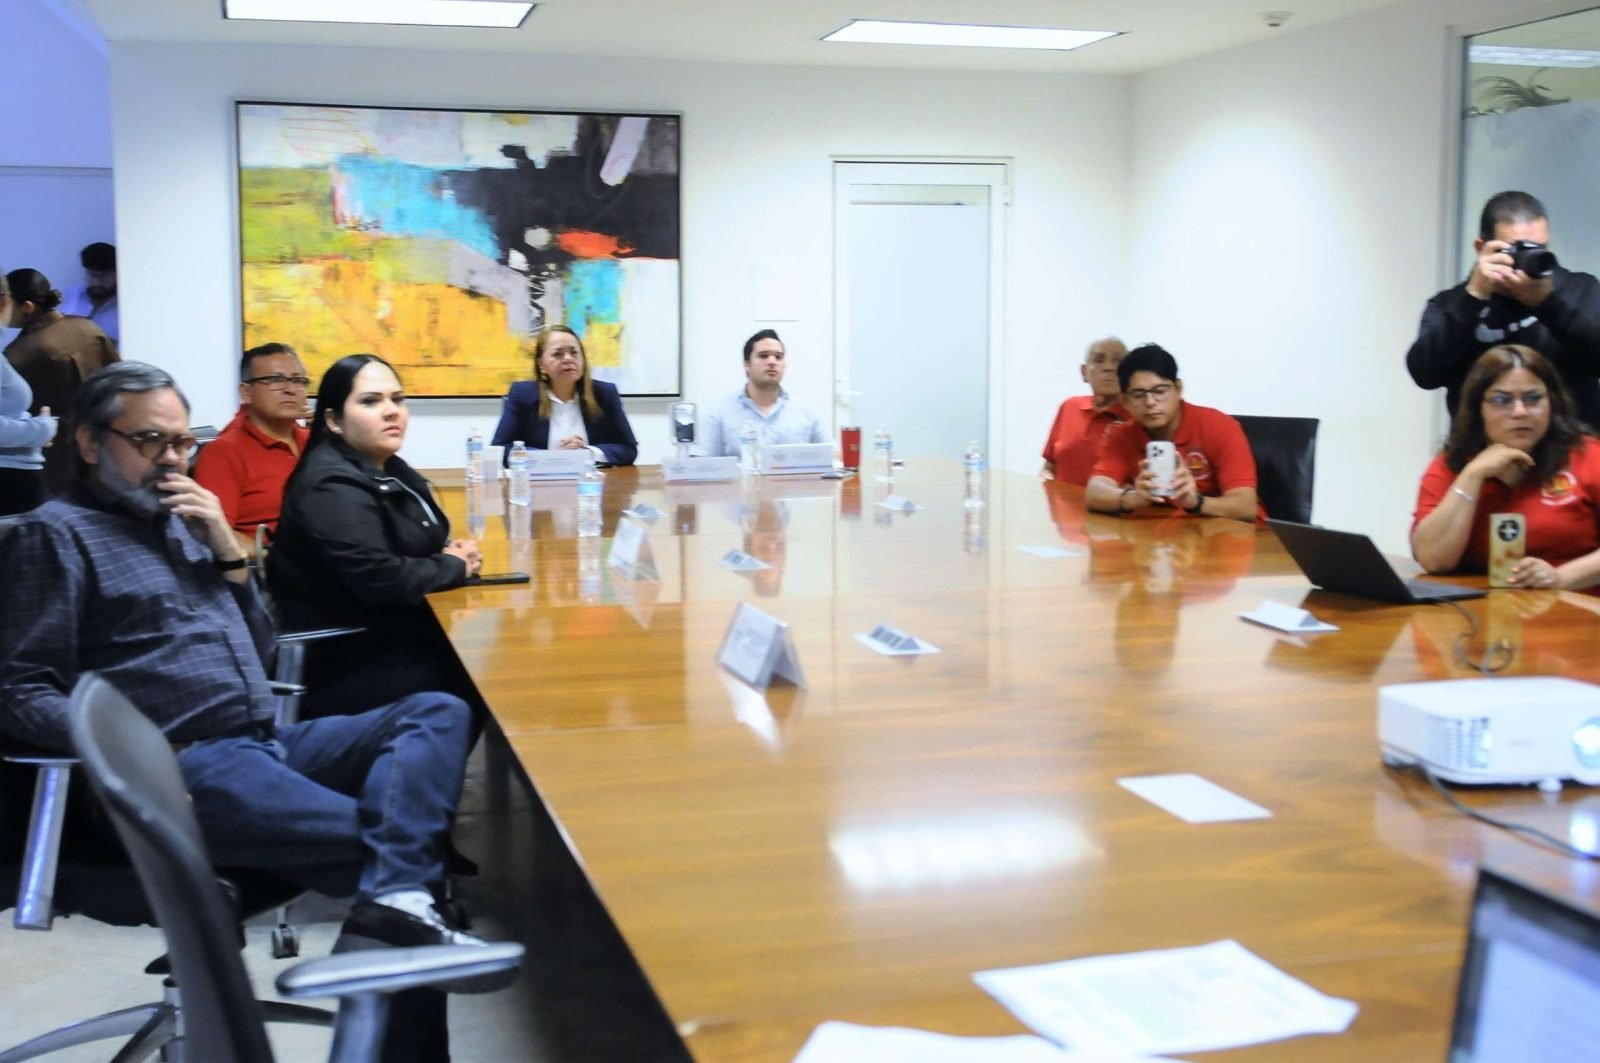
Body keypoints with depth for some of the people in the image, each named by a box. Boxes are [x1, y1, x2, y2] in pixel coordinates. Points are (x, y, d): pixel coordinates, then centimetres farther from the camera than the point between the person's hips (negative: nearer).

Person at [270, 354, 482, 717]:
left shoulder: (389, 469, 10)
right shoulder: (333, 488, -19)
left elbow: (416, 544, 22)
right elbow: (381, 579, -29)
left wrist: (452, 552, -2)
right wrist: (455, 565, -12)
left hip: (390, 640, 9)